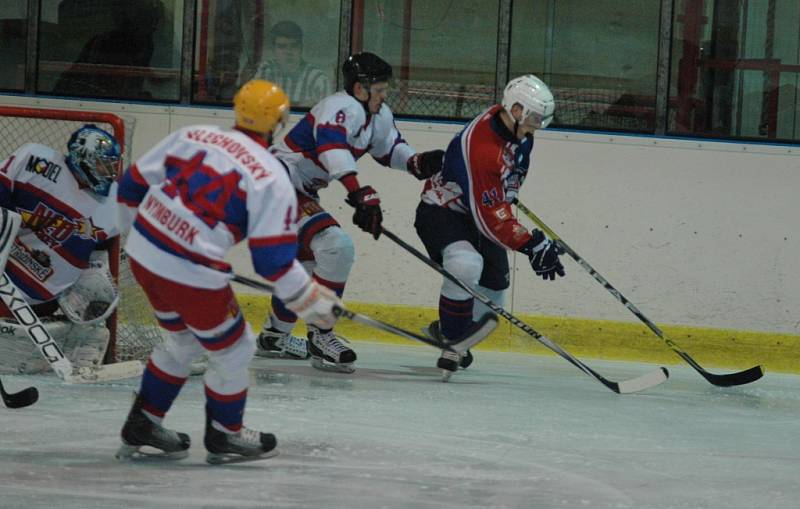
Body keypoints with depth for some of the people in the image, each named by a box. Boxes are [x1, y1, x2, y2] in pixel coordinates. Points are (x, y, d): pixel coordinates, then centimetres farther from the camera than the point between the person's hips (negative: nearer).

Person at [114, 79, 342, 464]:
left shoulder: (192, 136, 6)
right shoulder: (272, 179, -8)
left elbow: (133, 184, 12)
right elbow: (273, 260, -11)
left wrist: (138, 232, 29)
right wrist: (310, 302, 2)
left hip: (141, 254, 7)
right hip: (192, 274, -7)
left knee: (182, 339, 29)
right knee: (233, 350, 17)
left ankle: (141, 426, 34)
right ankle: (223, 436, 32)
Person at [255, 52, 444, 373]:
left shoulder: (379, 116, 7)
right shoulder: (342, 108, -24)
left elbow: (390, 149, 22)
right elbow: (332, 146, -41)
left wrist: (417, 163, 0)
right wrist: (362, 194, -51)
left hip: (299, 191, 11)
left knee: (309, 259, 25)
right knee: (337, 248, -22)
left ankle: (275, 335, 41)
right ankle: (319, 337, -15)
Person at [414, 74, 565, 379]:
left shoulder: (515, 128, -7)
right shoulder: (481, 147, -35)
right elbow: (490, 217, -35)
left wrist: (507, 193, 30)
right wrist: (532, 246, -36)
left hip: (481, 211, 9)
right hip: (441, 213, -9)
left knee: (493, 292, 9)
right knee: (466, 265, -36)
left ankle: (446, 329, 36)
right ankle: (453, 342, -19)